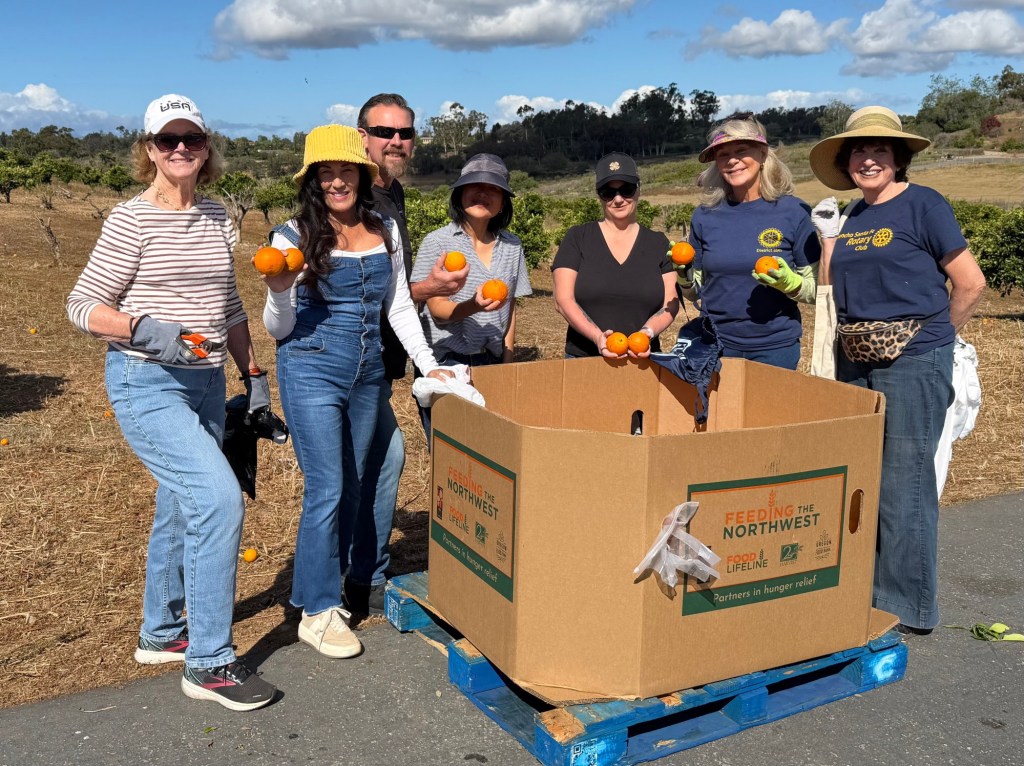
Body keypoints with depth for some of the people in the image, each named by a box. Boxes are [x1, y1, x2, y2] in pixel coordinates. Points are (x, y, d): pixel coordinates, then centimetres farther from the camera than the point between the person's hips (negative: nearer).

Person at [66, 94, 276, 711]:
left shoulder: (216, 216, 10)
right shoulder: (132, 220, -9)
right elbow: (84, 305, -7)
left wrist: (254, 372, 14)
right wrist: (142, 329, -23)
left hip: (206, 383, 7)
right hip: (147, 383, -7)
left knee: (183, 509, 15)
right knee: (219, 499, -18)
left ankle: (162, 633, 35)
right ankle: (209, 663, -5)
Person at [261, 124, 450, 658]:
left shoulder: (385, 231, 5)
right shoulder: (295, 236, -7)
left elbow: (399, 306, 12)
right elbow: (277, 329, -4)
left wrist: (428, 364, 5)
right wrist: (279, 291, -23)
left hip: (367, 373, 5)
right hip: (311, 371, -5)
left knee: (351, 488, 12)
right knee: (326, 490, -5)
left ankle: (322, 587, 29)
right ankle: (318, 612, 9)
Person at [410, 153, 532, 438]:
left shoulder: (511, 245, 9)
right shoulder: (438, 241, -3)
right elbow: (437, 309, -9)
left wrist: (508, 360, 9)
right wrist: (475, 305, -27)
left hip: (491, 363, 3)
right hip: (445, 362, -3)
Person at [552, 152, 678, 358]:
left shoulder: (658, 244, 8)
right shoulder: (577, 239, 2)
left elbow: (670, 304, 2)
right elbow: (563, 300, -6)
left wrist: (647, 332, -18)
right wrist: (597, 336, -21)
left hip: (642, 361, 2)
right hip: (583, 359, -1)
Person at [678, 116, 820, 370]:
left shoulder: (794, 212, -6)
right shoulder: (705, 216, 0)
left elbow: (817, 291, -2)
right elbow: (695, 291, 9)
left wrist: (790, 283, -21)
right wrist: (683, 273, -11)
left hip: (775, 348, -2)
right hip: (715, 348, 2)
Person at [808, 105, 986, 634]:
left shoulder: (922, 205, -6)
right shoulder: (850, 217, 13)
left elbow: (970, 282, -6)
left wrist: (932, 337, 1)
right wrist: (827, 234, 5)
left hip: (913, 363, -7)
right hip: (855, 362, 7)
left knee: (904, 486, -4)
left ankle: (909, 608, 9)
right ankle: (860, 591, 26)